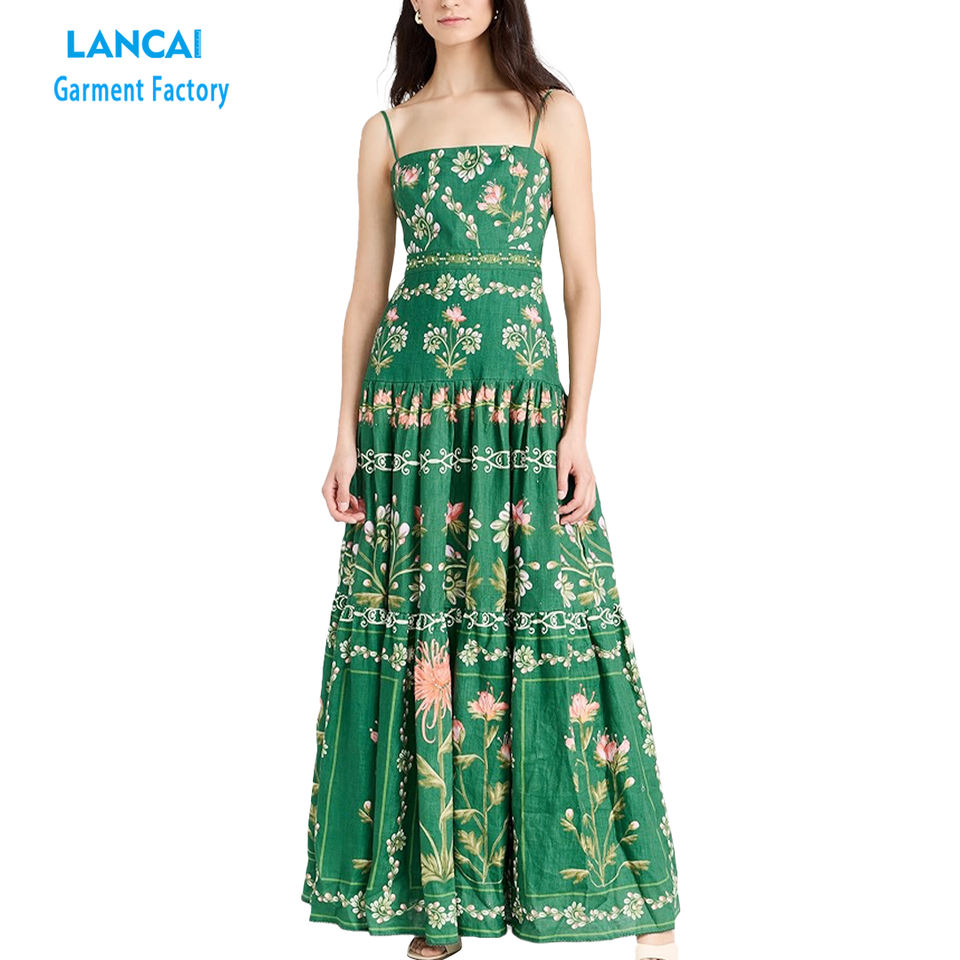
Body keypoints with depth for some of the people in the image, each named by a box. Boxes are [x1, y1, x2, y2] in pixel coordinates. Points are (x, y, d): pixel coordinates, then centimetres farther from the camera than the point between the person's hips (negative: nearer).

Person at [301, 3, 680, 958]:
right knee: (417, 631, 2)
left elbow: (584, 280, 3)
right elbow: (366, 290, 11)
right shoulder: (388, 129, 13)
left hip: (521, 402, -2)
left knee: (547, 624, -4)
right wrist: (347, 436, 4)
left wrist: (580, 426, -7)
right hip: (410, 403, 2)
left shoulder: (551, 112, 7)